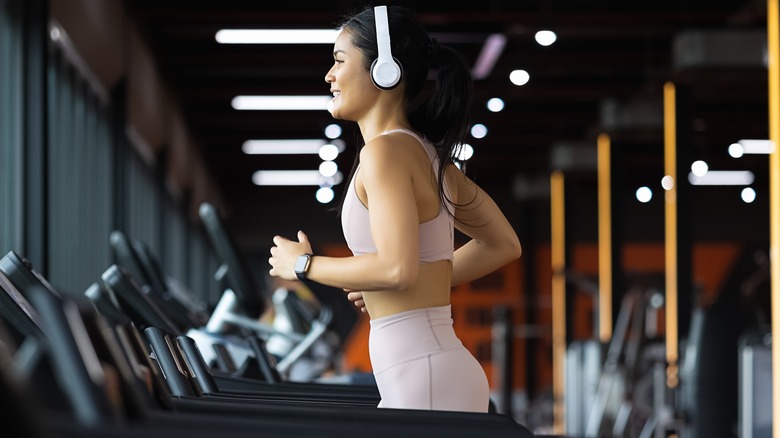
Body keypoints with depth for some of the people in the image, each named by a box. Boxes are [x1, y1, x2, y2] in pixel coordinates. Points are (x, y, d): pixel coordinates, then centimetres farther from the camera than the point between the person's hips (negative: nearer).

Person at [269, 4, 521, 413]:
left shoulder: (386, 150, -11)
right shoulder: (428, 153, 16)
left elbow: (397, 268, -22)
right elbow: (502, 245, 23)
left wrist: (304, 265, -8)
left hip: (426, 378, -10)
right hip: (422, 378, 10)